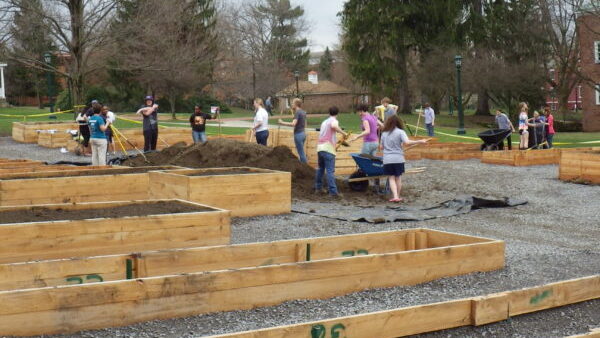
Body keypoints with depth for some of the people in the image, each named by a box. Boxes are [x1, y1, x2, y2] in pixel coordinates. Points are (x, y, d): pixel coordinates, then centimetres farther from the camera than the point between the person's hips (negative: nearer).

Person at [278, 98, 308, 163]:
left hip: (298, 134, -9)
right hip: (303, 133, 9)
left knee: (301, 154, -4)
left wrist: (282, 123, -23)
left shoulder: (297, 113, -15)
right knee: (301, 153, 15)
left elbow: (293, 124, -26)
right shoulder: (303, 112, 12)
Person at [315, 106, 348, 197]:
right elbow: (333, 126, -25)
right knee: (330, 171, -10)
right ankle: (333, 191, -14)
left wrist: (336, 141, 45)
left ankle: (318, 188, 28)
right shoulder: (333, 120, 0)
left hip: (320, 147, 7)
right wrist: (343, 133, -15)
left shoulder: (324, 122, 24)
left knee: (320, 168, 21)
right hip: (328, 148, -7)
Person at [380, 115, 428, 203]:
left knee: (391, 178, 4)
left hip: (387, 159, 1)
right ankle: (397, 196, 18)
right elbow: (407, 142, -20)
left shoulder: (384, 133, 7)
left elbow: (381, 147, 10)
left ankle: (395, 196, -10)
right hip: (398, 159, -1)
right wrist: (420, 141, -18)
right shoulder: (400, 132, -4)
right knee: (398, 178, 13)